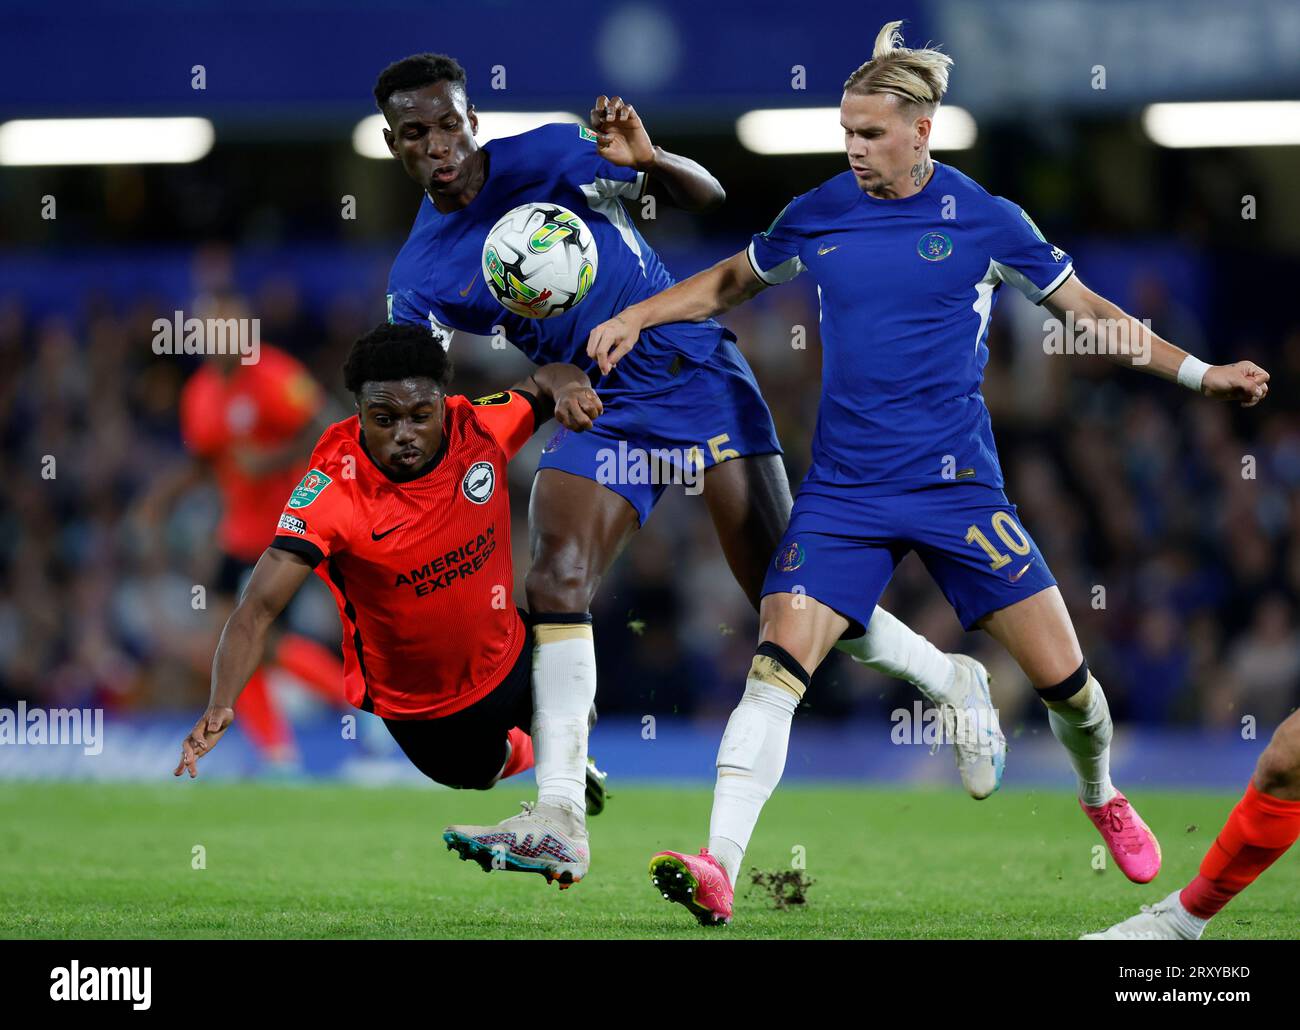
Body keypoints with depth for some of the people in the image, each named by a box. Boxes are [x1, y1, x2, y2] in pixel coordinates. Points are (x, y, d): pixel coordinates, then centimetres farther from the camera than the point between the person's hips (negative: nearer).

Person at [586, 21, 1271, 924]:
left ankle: (1102, 796, 33)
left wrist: (1199, 374, 3)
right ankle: (719, 868, -24)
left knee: (1062, 676, 0)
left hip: (957, 486, -1)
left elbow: (1088, 311, 7)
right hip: (842, 493, 1)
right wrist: (634, 318, 13)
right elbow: (731, 282, 23)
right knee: (775, 668, -17)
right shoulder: (816, 215, 4)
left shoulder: (984, 218, -2)